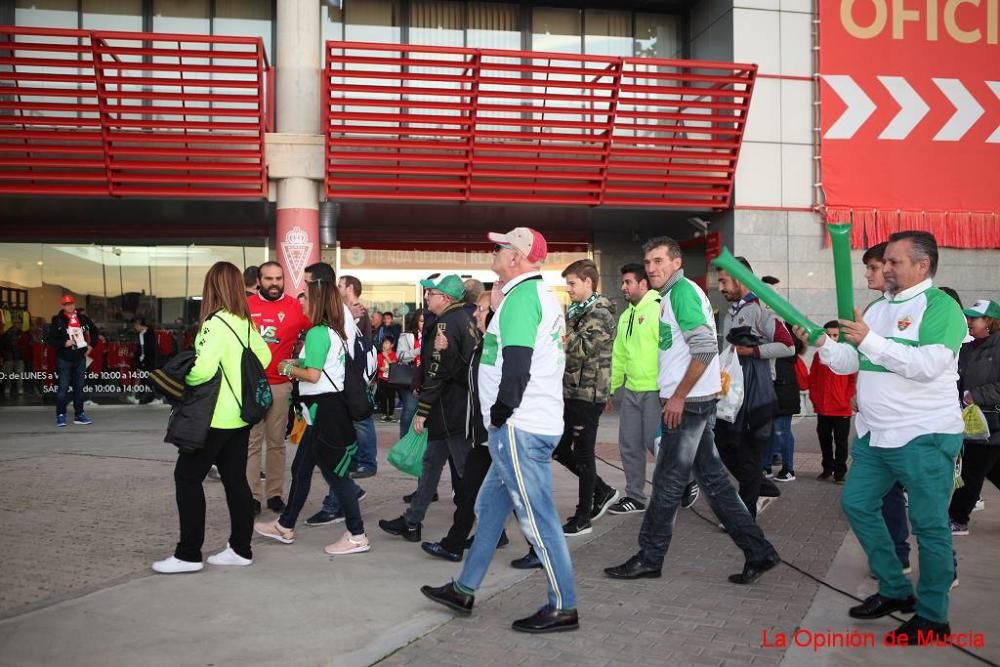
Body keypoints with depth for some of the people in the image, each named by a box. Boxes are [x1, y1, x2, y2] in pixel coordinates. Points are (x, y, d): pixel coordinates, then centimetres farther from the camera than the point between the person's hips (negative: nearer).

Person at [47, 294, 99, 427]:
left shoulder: (83, 318, 7)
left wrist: (91, 344, 13)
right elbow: (51, 339, -6)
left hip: (80, 358, 4)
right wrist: (64, 343, -19)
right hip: (64, 359, -4)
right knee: (63, 388, -6)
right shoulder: (58, 320, -4)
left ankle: (79, 415, 15)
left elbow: (95, 331, 22)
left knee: (79, 387, 9)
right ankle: (60, 416, -1)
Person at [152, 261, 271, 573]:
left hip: (216, 417, -8)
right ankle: (240, 548, 19)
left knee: (187, 477, 2)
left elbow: (203, 370, -26)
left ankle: (188, 554, 5)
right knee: (235, 479, 12)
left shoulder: (215, 323, -17)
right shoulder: (245, 322, 6)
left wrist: (183, 378, -6)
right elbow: (264, 356, 17)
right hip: (240, 414, 8)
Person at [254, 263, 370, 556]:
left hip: (325, 409, -10)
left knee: (334, 472, -2)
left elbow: (312, 375, -21)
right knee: (301, 467, 18)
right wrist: (300, 362, 13)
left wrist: (288, 368, -4)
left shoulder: (318, 333, -19)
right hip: (326, 408, 10)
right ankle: (285, 526, 31)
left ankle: (357, 536, 6)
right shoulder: (340, 327, 9)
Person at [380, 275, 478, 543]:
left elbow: (437, 373, -20)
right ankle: (411, 522, 21)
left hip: (451, 410, -10)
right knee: (431, 462, 14)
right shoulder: (465, 319, 12)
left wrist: (421, 411, -15)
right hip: (463, 407, 10)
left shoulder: (446, 324, -16)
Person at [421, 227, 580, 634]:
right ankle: (464, 590, 28)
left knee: (537, 517, -3)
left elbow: (516, 362, -23)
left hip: (520, 428, -11)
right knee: (490, 507, 17)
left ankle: (563, 608, 6)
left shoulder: (522, 295, -14)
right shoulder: (543, 296, 18)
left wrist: (500, 413, -13)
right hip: (530, 425, 11)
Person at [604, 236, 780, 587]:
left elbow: (705, 348, -22)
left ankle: (649, 558, 11)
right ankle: (758, 551, 15)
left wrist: (678, 397, -19)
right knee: (712, 478, 11)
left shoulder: (681, 290, -12)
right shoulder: (676, 293, 17)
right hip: (693, 401, 10)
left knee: (668, 482, 0)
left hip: (689, 402, -10)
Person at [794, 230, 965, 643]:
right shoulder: (877, 308, 13)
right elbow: (849, 364, 12)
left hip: (924, 437, -8)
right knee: (857, 504, 11)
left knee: (929, 525, 1)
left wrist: (871, 341, -25)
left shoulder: (940, 306, -11)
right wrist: (823, 343, -6)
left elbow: (928, 365, -24)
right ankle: (895, 590, 26)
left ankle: (932, 617, 14)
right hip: (874, 434, 8)